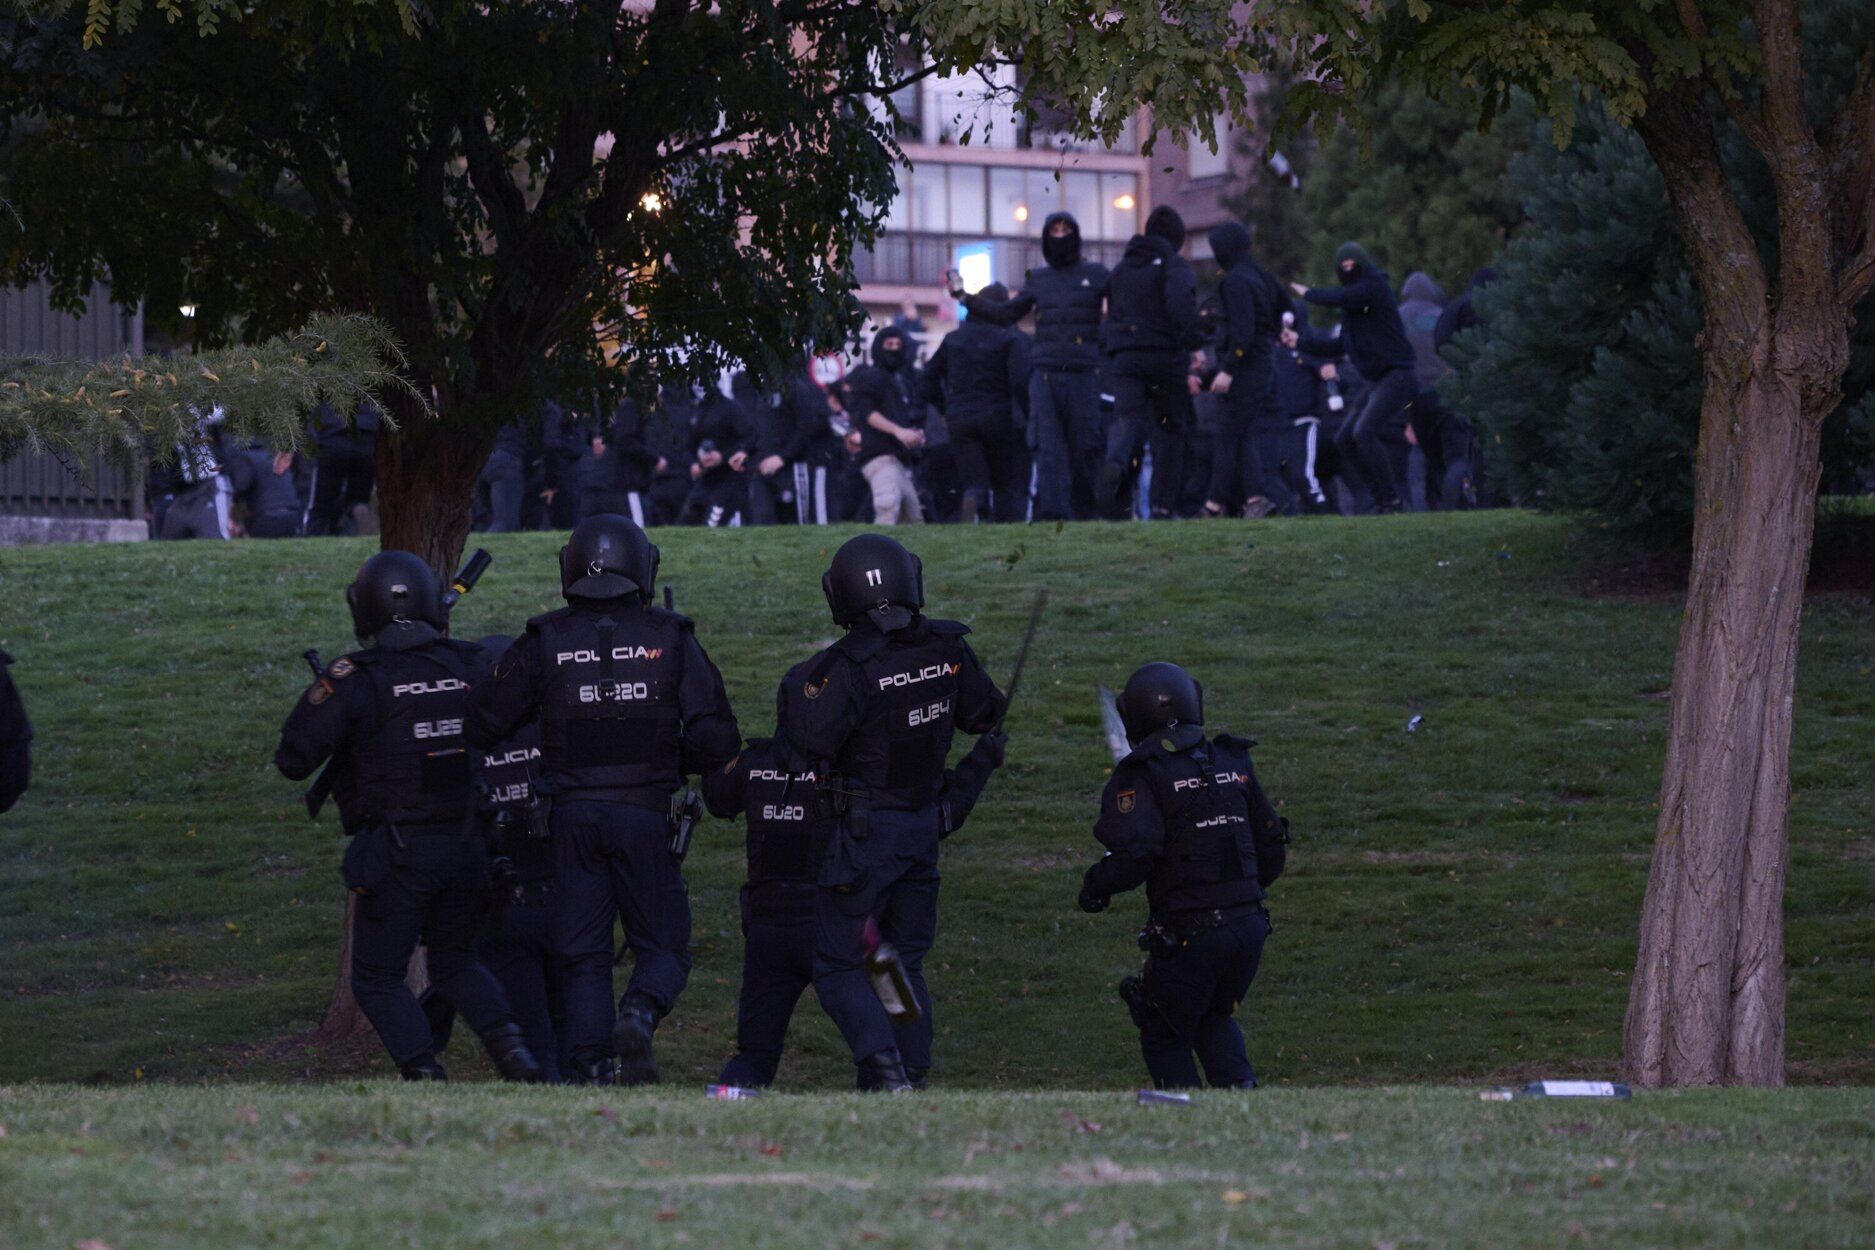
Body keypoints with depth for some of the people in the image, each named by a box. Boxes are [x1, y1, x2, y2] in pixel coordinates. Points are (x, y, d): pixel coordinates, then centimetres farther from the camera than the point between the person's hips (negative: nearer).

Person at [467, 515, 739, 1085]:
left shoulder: (544, 642, 1)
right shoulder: (670, 640, 0)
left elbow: (483, 726, 2)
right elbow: (717, 740, -2)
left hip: (574, 816, 1)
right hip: (647, 817, -1)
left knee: (583, 954, 9)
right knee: (663, 946, 8)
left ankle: (592, 1067, -2)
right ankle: (638, 1016, -21)